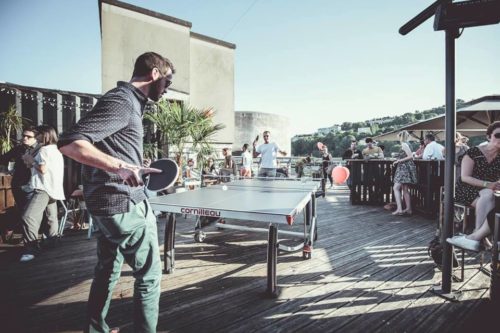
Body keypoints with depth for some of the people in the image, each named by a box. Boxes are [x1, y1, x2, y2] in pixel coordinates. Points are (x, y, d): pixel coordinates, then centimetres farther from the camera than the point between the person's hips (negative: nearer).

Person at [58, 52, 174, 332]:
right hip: (124, 204, -10)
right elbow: (71, 143, -25)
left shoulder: (128, 101, 14)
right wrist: (118, 166, -37)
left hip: (109, 204, 10)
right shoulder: (122, 101, -16)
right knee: (149, 275, 3)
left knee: (107, 272, 20)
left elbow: (111, 148, 22)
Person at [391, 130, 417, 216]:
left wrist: (399, 160, -15)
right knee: (405, 190, 12)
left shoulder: (404, 145, -11)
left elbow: (410, 156, -18)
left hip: (404, 168, -10)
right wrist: (398, 161, 16)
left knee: (396, 188, -12)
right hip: (404, 168, 10)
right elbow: (409, 156, 17)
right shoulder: (406, 145, 16)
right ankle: (408, 209, 16)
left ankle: (399, 209, -18)